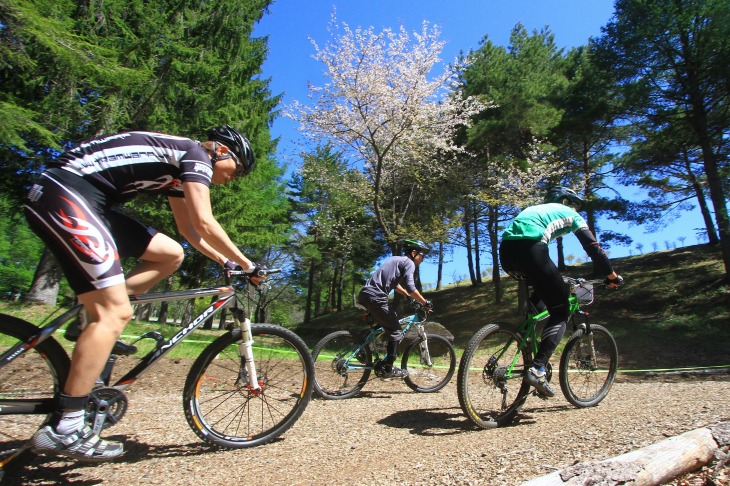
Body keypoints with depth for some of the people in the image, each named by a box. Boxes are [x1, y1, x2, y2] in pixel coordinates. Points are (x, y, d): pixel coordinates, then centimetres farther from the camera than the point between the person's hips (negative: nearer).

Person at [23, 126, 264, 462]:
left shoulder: (181, 168, 21)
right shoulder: (196, 154, -7)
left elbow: (190, 231, 25)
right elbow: (205, 224, -17)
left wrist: (226, 262, 20)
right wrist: (246, 264, -7)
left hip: (84, 201, 10)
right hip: (63, 194, -10)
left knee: (170, 254, 7)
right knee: (117, 312, -15)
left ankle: (94, 311, 6)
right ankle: (63, 429, -9)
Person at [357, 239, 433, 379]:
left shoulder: (397, 259, 25)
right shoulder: (409, 262, -2)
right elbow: (410, 287, -15)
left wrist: (409, 297, 39)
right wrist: (425, 302, -4)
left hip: (366, 293, 9)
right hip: (375, 297, -9)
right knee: (396, 332, 2)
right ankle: (387, 369, 6)